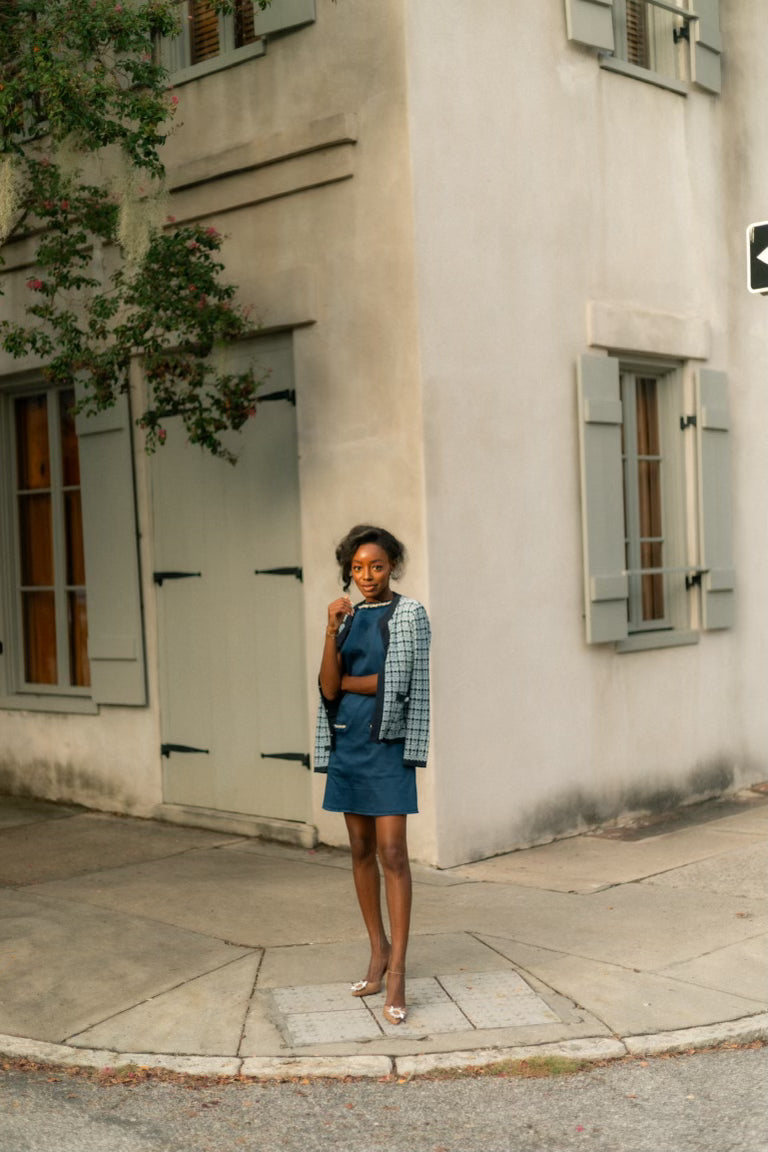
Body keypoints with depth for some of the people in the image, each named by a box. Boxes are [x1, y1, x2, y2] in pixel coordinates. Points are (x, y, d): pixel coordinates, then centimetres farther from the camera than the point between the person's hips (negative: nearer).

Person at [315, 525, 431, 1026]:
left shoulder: (410, 614, -3)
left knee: (392, 851, -9)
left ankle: (397, 973, -9)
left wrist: (344, 682, -1)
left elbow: (396, 683, -12)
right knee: (361, 849, 11)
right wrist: (332, 630, -13)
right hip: (347, 741, 5)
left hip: (388, 741, -5)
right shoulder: (347, 617, 9)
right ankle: (379, 951, 24)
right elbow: (328, 687, -2)